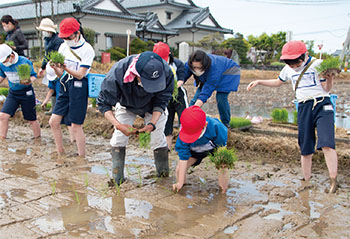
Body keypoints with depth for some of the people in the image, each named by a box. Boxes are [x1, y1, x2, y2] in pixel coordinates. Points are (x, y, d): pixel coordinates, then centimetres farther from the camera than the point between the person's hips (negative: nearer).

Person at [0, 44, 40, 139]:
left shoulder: (25, 62, -17)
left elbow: (33, 76, -11)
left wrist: (29, 81, -33)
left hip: (26, 93, -4)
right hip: (12, 93, 4)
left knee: (32, 119, 6)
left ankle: (38, 139, 26)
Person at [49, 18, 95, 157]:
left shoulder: (87, 49, -10)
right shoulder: (63, 47, 7)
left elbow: (80, 74, -16)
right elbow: (60, 74, 8)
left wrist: (65, 67, -30)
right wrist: (55, 68, -14)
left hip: (78, 86, -6)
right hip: (64, 86, 6)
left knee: (76, 126, -4)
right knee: (54, 121, 4)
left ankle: (82, 157, 10)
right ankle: (60, 153, 20)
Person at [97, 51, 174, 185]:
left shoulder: (166, 72, -38)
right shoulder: (118, 72, -43)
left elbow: (160, 102, -21)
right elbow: (103, 103, -30)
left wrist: (152, 123, -36)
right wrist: (118, 125, -44)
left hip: (152, 108, 1)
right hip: (126, 106, 0)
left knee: (158, 137, -4)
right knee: (119, 136, -10)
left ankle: (164, 174, 19)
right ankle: (117, 179, 2)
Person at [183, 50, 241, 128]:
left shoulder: (214, 68, -46)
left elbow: (206, 91, -49)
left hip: (228, 74, -6)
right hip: (208, 77, 6)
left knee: (221, 98, -20)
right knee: (197, 97, -8)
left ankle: (226, 123, 1)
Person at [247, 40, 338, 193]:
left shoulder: (318, 64, -4)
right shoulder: (288, 69, 11)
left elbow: (326, 89, -2)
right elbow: (277, 82, 30)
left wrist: (330, 78, -21)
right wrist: (258, 82, 21)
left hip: (322, 104, -4)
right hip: (303, 108, 5)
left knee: (326, 144, -22)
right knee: (305, 148, 4)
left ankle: (333, 182, -16)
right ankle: (306, 181, 14)